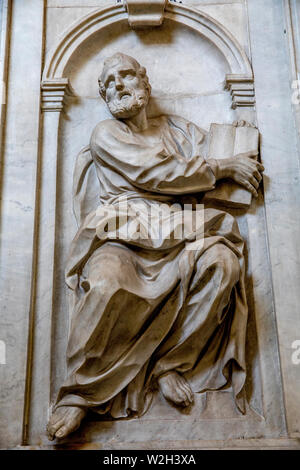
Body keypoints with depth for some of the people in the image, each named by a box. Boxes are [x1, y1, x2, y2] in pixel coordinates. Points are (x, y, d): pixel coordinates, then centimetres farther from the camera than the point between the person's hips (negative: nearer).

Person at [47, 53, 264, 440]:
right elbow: (155, 174, -1)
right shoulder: (105, 133, 14)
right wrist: (223, 168, 1)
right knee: (106, 282, -35)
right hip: (120, 236, -3)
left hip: (176, 237, 3)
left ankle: (171, 364, -15)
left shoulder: (179, 130, 25)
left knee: (222, 260, -29)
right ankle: (80, 392, -16)